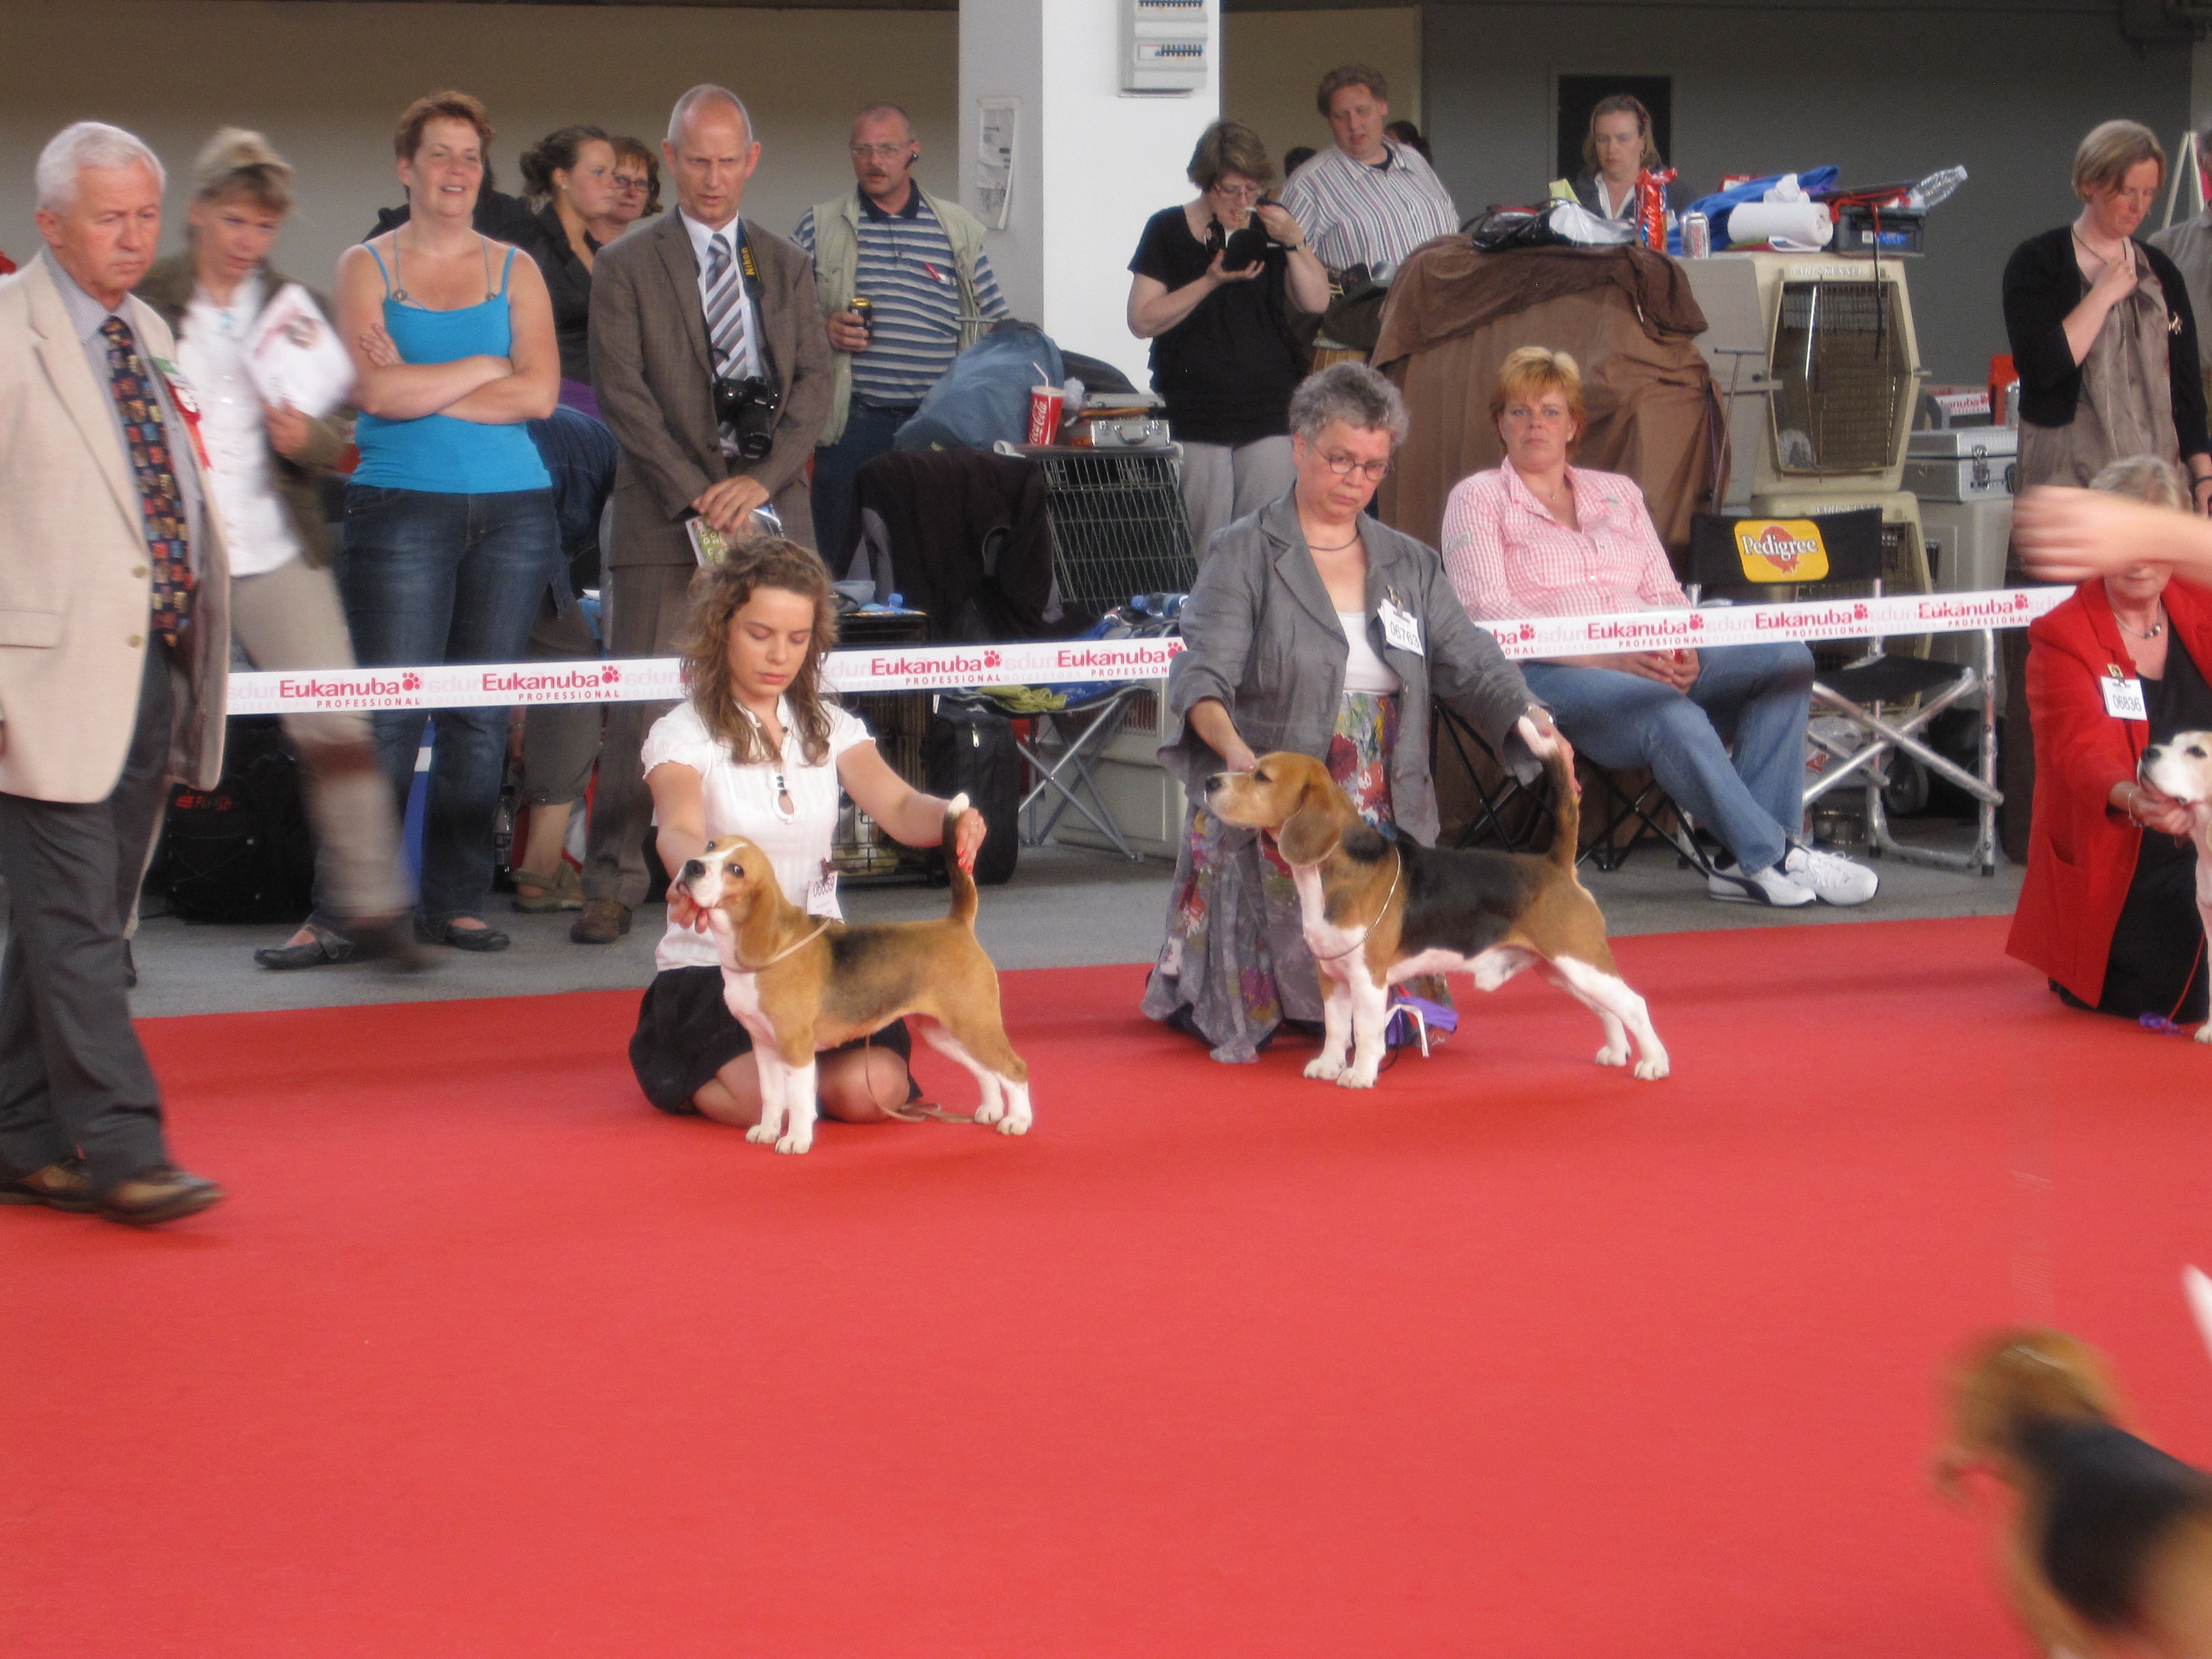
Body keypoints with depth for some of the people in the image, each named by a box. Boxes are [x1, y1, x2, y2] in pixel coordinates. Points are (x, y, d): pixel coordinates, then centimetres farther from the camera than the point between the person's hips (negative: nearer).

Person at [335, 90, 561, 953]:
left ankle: (454, 902, 10)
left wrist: (419, 387, -6)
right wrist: (483, 369, -4)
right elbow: (374, 389, -9)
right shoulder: (366, 265, 6)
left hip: (512, 510, 3)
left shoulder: (515, 269, 12)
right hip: (401, 510, -3)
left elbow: (540, 392, -2)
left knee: (481, 716, 3)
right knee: (388, 714, -7)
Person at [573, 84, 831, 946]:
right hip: (665, 519, -3)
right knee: (641, 708, -5)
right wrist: (695, 491, -14)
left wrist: (761, 478, -10)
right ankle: (613, 885, 2)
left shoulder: (786, 264, 14)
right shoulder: (626, 267, 3)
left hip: (771, 511, 3)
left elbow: (814, 381, 6)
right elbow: (621, 390, -5)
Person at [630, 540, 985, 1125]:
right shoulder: (682, 735, -6)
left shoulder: (831, 729, 9)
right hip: (712, 967, -4)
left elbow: (898, 806, -8)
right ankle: (691, 1077, 6)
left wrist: (950, 818, -34)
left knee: (872, 1089, -24)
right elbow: (680, 829, -26)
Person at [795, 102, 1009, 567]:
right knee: (834, 567, 0)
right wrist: (821, 330, -12)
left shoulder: (959, 229, 11)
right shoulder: (821, 226, 8)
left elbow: (996, 328, 11)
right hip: (852, 420, -1)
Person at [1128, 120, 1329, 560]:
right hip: (1196, 416, -2)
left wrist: (1294, 243, -11)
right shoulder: (1168, 230, 3)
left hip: (1269, 410, 2)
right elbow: (1142, 321, -3)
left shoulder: (1269, 223, 10)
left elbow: (1317, 302, 4)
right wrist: (1211, 281, -12)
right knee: (1205, 545, -5)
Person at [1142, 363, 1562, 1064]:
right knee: (1263, 1017, -9)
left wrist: (1523, 717, -18)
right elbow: (1202, 677, -15)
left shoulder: (1409, 565, 14)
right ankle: (1184, 978, 25)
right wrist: (1233, 747, -36)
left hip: (1386, 830, 5)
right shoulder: (1244, 554, -2)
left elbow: (1470, 662, 5)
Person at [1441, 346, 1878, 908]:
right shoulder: (1478, 499, 8)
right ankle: (1772, 857, -26)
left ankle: (1748, 861, -25)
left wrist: (1682, 650, -7)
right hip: (1547, 673, -6)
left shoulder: (1619, 493, 25)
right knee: (1673, 717, -37)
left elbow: (1665, 594, 20)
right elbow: (1488, 614, -6)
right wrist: (1606, 658, -17)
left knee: (1785, 660, -18)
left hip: (1650, 666, 6)